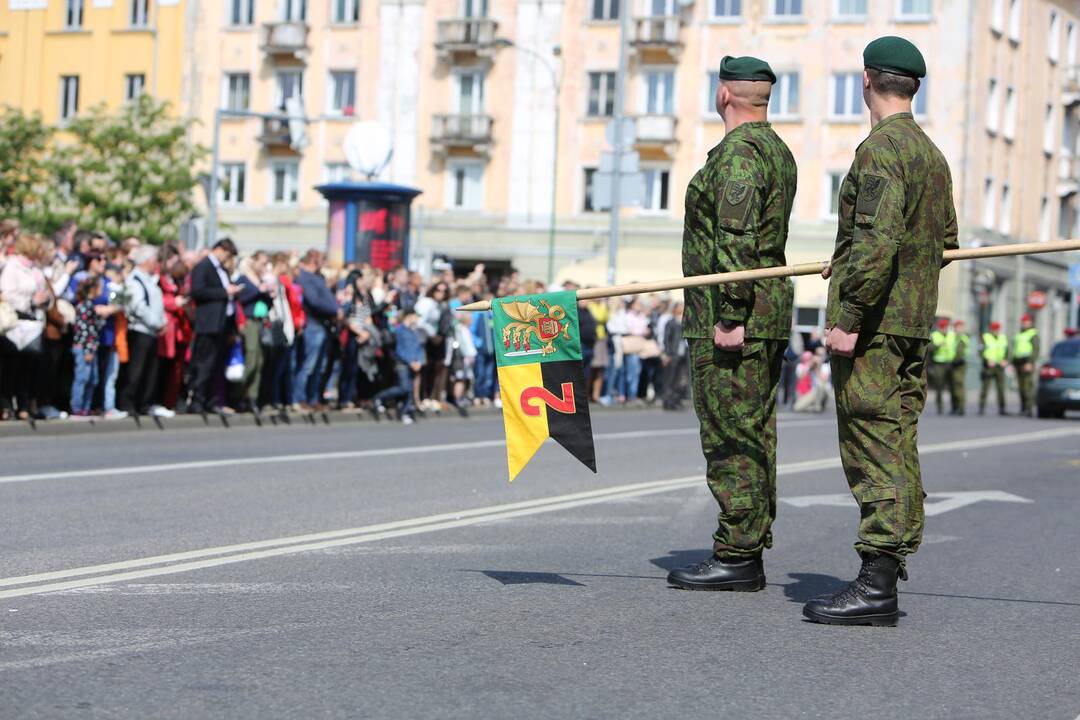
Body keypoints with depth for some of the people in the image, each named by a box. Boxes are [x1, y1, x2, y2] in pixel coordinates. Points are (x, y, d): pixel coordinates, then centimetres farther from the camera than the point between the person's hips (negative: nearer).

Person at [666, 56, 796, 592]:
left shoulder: (737, 154, -14)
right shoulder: (779, 152, 18)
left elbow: (736, 241, -22)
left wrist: (730, 318, -23)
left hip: (730, 321, -10)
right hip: (768, 313, 10)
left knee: (729, 436, -9)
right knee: (754, 434, 11)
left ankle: (736, 557, -8)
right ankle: (750, 550, 15)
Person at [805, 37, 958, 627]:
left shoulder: (880, 149, -14)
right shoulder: (932, 154, 16)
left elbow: (879, 240, -23)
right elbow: (945, 241, 23)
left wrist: (848, 317, -22)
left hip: (872, 324, -9)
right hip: (916, 322, 9)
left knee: (873, 449, -10)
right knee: (899, 444, 11)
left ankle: (876, 585, -12)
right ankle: (891, 566, 16)